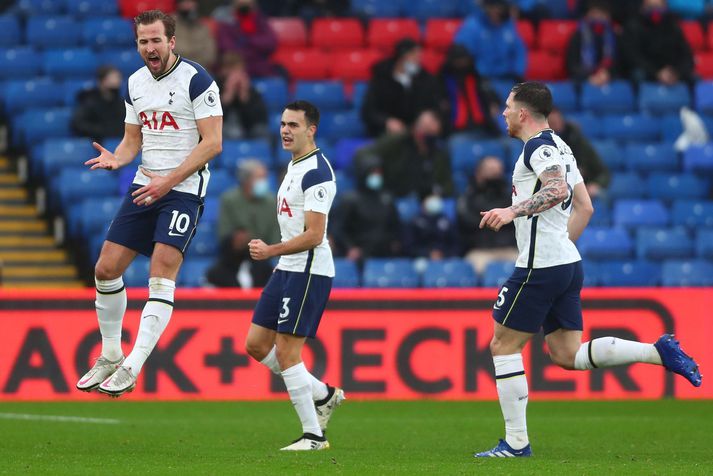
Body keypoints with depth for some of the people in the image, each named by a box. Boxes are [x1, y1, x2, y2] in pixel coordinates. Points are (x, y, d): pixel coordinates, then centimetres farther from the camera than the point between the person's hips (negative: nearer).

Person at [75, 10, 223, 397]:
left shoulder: (196, 79, -11)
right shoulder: (135, 83, 10)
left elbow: (212, 142, -14)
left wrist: (168, 181, -19)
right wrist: (116, 158, -5)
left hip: (184, 189, -7)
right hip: (144, 186, 7)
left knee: (161, 275, -16)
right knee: (106, 268, 3)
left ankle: (130, 370, -17)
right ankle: (110, 357, 19)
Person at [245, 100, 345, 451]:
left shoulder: (316, 172, -16)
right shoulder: (294, 164, 15)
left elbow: (313, 236, -22)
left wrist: (271, 251, -24)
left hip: (309, 271, -10)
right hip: (287, 269, 10)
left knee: (286, 352, -10)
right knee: (256, 344, 9)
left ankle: (313, 435, -2)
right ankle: (323, 394, 20)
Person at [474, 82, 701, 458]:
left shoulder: (539, 146, -11)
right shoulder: (558, 147, 20)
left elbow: (557, 189, -29)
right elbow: (584, 207, 24)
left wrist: (513, 211, -32)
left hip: (540, 268, -10)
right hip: (568, 262, 10)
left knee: (503, 346, 0)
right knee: (568, 355, 9)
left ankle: (516, 442, 0)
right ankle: (659, 351, -2)